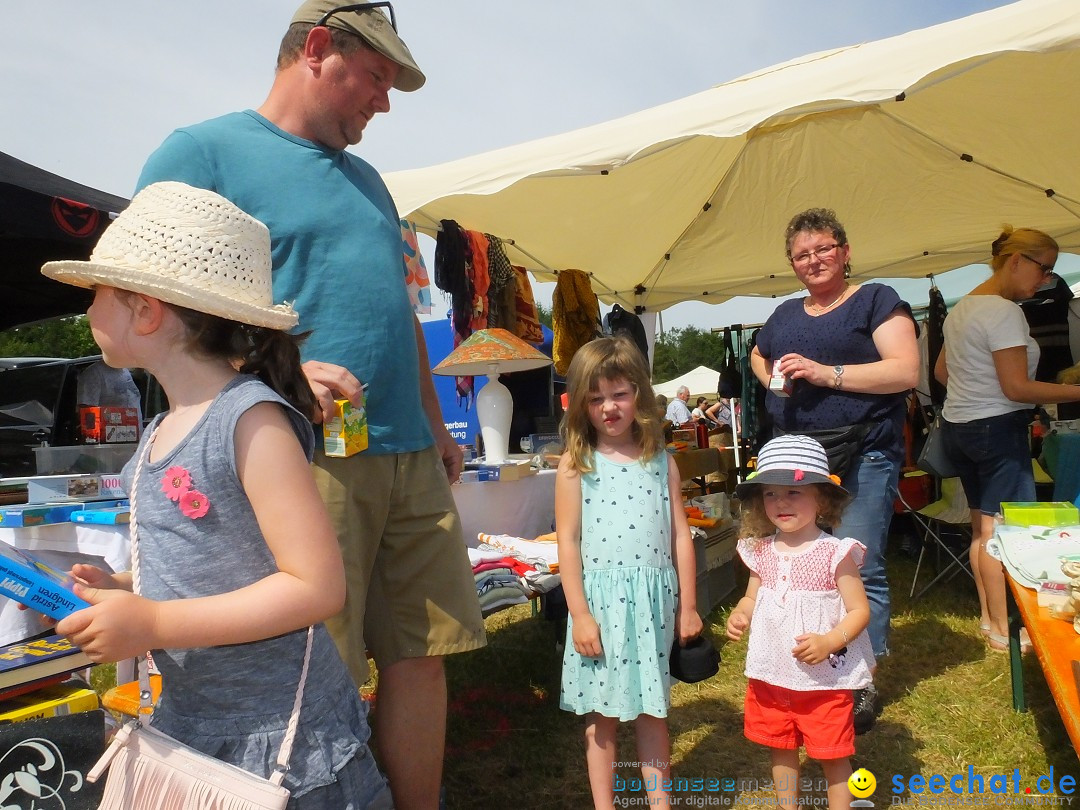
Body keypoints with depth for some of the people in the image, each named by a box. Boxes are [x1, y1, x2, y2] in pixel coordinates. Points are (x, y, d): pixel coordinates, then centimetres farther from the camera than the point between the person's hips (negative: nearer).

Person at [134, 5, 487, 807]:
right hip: (305, 459, -7)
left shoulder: (365, 177, 24)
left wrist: (436, 427, 22)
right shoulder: (201, 152, 2)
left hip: (411, 460, 7)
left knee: (421, 655, 9)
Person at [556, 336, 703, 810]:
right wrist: (579, 613, -8)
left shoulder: (661, 461, 4)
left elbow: (680, 536, 6)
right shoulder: (576, 464, -3)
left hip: (654, 599, 2)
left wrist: (687, 605, 6)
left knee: (652, 709, 15)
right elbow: (568, 542, -5)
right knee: (601, 715, 10)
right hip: (601, 598, -2)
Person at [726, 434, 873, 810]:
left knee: (832, 754, 11)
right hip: (771, 675, 5)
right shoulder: (761, 552, -1)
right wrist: (740, 615, -8)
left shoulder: (835, 553, -15)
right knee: (781, 751, 22)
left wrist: (829, 641, -26)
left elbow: (860, 610, -12)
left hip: (824, 678, -5)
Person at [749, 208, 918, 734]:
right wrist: (773, 381, 12)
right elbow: (758, 357, 36)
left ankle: (863, 685, 8)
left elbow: (905, 370, -12)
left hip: (862, 457, -6)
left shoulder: (876, 301, 0)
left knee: (858, 568, -5)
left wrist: (827, 373, -19)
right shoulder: (785, 315, 17)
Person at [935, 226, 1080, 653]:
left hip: (956, 423, 10)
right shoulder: (1004, 311, -16)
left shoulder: (962, 307, 13)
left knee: (982, 526, 15)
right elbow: (1017, 387, -19)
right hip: (997, 427, -10)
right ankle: (1002, 629, 4)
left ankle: (988, 615, 25)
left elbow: (941, 371, 21)